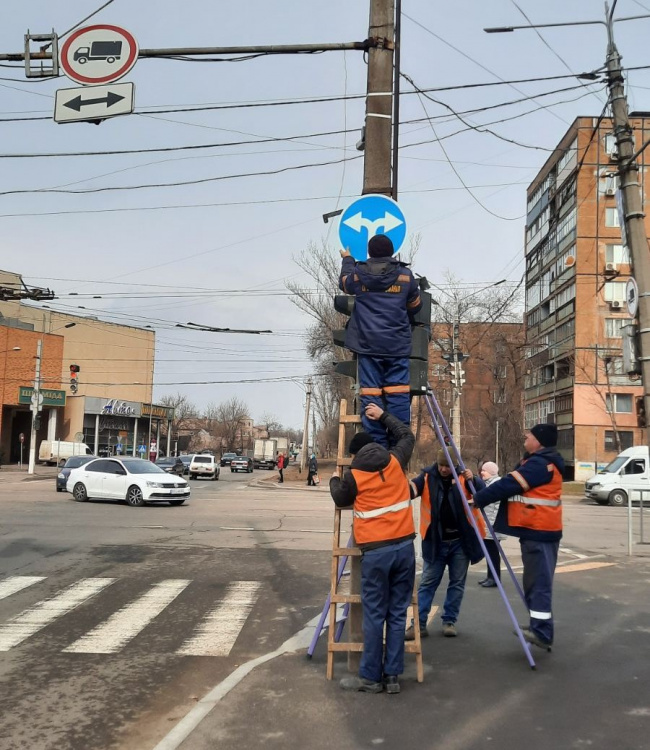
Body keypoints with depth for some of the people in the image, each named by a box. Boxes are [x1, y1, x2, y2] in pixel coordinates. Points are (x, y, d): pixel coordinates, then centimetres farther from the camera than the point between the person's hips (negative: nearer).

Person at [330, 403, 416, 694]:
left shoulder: (354, 474, -1)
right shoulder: (395, 461, 6)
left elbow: (341, 500, 18)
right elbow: (407, 435, 25)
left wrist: (334, 480, 36)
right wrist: (383, 416, 32)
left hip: (375, 551, -3)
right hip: (404, 546, 3)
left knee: (374, 615, 3)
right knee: (398, 613, 8)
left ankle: (371, 677, 10)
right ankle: (392, 676, 13)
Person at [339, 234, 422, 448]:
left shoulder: (358, 274, 3)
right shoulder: (405, 275, 4)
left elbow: (344, 283, 27)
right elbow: (415, 306, 16)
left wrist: (347, 260, 44)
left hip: (367, 344, 0)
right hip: (398, 345, 0)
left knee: (370, 393, 0)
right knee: (398, 394, -1)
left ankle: (376, 445, -2)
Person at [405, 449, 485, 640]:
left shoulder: (463, 477, -3)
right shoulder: (427, 477, -5)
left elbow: (483, 492, -13)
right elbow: (412, 489, -18)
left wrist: (472, 480, -33)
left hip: (460, 541, 1)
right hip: (435, 541, -1)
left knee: (457, 582, 8)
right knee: (427, 582, 2)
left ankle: (449, 621, 20)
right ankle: (419, 624, 5)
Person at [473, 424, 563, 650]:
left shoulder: (539, 464, -17)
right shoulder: (540, 462, 17)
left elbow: (509, 485, -20)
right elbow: (514, 485, 17)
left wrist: (478, 499, -11)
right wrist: (482, 497, 6)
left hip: (539, 531, -11)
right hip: (537, 530, 11)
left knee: (539, 581, -9)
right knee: (535, 580, 16)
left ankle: (542, 632, -8)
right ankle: (539, 627, 24)